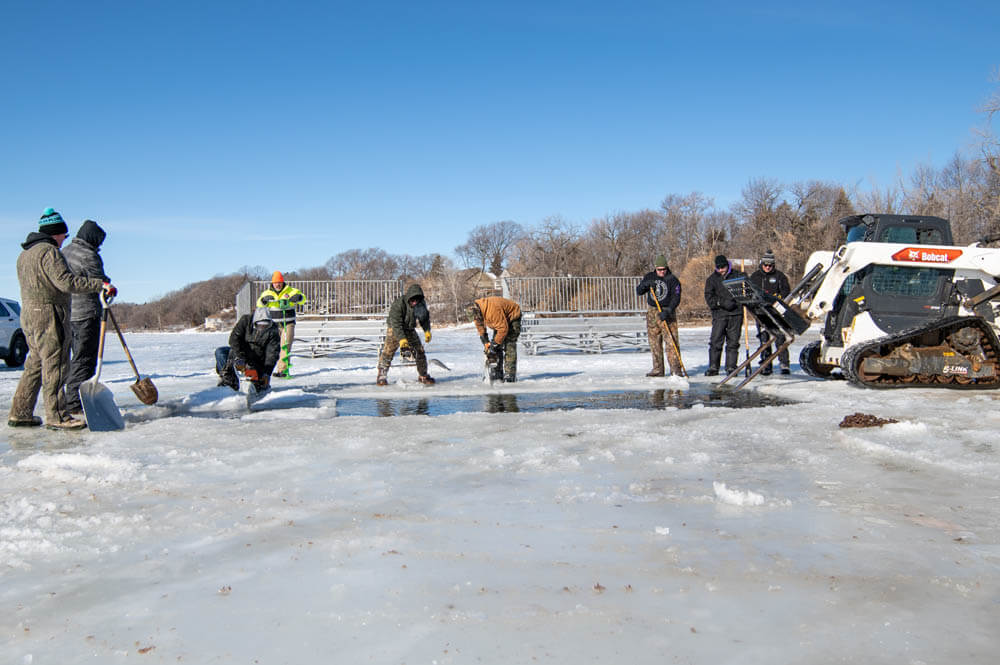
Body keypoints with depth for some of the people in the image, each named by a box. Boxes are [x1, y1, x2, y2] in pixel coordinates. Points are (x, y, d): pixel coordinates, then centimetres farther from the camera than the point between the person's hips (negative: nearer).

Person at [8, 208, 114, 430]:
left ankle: (20, 413, 17)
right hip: (48, 315, -10)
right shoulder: (48, 251, -12)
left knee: (35, 364, 15)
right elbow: (66, 281, -24)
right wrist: (101, 284, -27)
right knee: (55, 365, -7)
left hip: (28, 314, 10)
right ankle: (56, 416, -6)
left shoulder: (25, 254, 20)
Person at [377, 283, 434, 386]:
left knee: (419, 351, 1)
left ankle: (423, 376, 14)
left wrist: (427, 331, -4)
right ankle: (381, 377, -9)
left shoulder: (421, 303, -11)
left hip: (410, 330, 5)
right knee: (388, 351, -15)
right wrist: (401, 339, -40)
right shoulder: (398, 304, -29)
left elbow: (425, 317, 7)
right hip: (394, 329, -5)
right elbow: (396, 323, -33)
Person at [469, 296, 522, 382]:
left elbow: (503, 328, -35)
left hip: (512, 318, -8)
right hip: (500, 319, 8)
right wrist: (485, 342, -2)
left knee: (509, 345, -17)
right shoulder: (477, 310, -14)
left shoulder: (493, 310, -40)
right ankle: (498, 373, 4)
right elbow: (480, 325, 2)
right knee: (496, 347, 0)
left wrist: (495, 343, -28)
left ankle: (510, 375, -19)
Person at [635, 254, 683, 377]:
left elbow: (676, 298, -12)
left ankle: (675, 368, -10)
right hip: (652, 312, 4)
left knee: (671, 342, -11)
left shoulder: (673, 280, -4)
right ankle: (658, 369, 11)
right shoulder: (649, 277, 8)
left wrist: (667, 311, -25)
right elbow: (638, 291, 6)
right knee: (654, 342, 5)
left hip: (667, 313, -4)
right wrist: (646, 284, -15)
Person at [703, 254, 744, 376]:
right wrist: (723, 303, -13)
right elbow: (709, 297, 1)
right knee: (716, 342, -5)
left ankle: (731, 367, 10)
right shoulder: (712, 279, 8)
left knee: (733, 342, 4)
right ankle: (713, 367, 2)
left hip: (736, 313, 0)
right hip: (719, 314, 0)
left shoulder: (738, 275, 7)